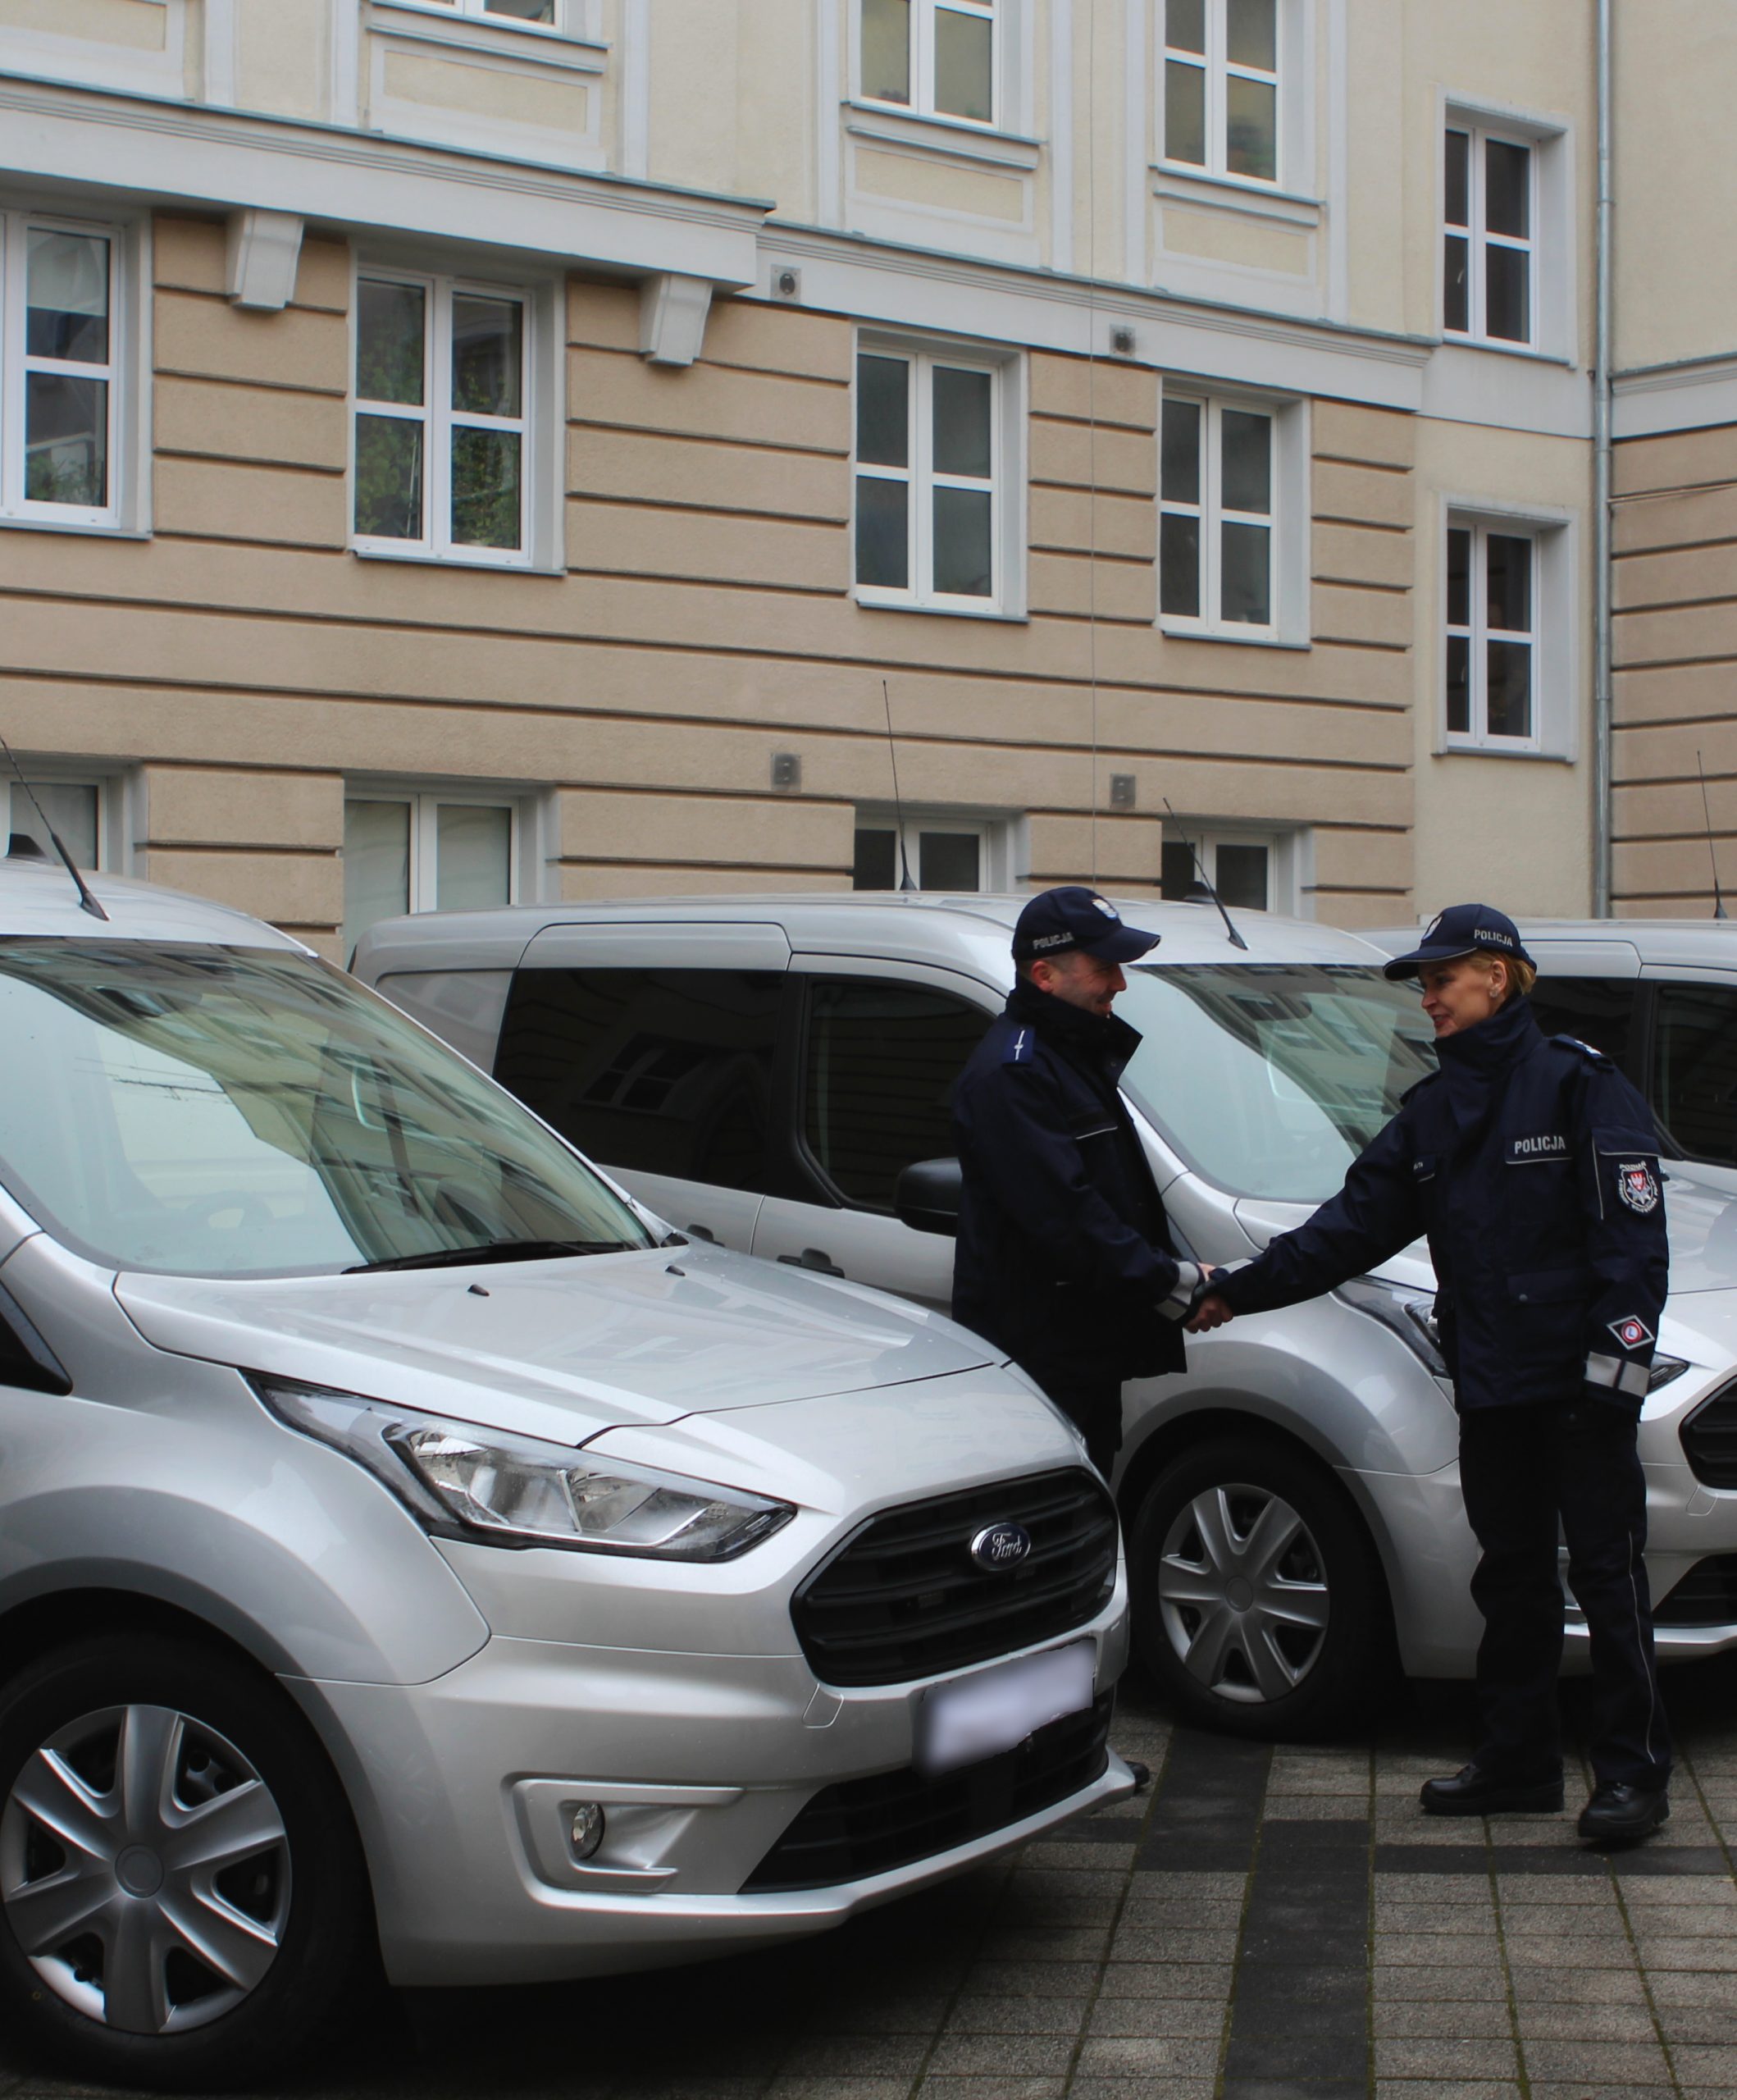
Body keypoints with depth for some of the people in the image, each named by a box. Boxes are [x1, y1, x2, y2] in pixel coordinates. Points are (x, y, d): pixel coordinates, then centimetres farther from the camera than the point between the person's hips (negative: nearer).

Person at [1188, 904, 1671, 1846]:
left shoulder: (1577, 1083, -6)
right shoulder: (1434, 1109, 14)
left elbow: (1631, 1228, -10)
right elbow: (1355, 1222, 11)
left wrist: (1618, 1353, -18)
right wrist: (1242, 1289, 3)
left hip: (1575, 1380, -7)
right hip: (1488, 1382, 7)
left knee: (1606, 1573, -1)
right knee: (1511, 1574, 13)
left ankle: (1633, 1773, 7)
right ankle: (1517, 1759, 22)